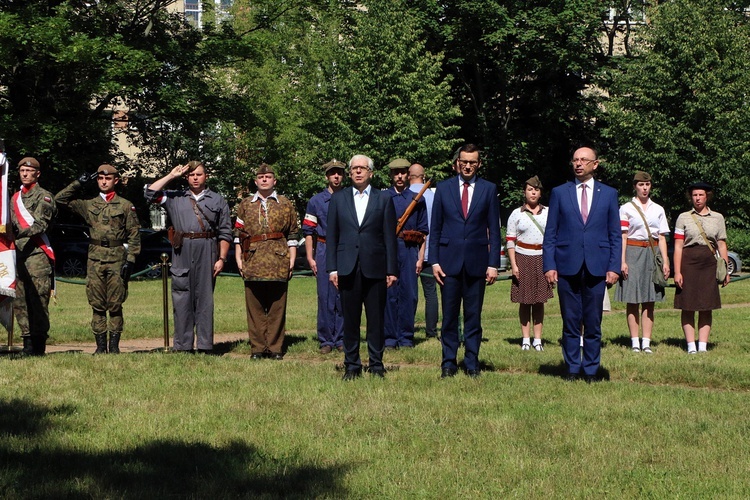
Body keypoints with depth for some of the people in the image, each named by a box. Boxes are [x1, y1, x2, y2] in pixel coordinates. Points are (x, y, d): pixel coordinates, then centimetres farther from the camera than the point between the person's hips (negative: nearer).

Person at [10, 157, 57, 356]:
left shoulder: (44, 196, 0)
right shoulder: (15, 197, 22)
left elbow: (41, 223, -13)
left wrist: (24, 233, -27)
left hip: (37, 253, -7)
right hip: (18, 254, 7)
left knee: (38, 300, -9)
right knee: (19, 301, 4)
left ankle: (38, 344, -7)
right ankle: (27, 341, 9)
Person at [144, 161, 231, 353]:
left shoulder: (218, 200, 12)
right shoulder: (175, 198, 15)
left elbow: (225, 233, 8)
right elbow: (150, 194, 4)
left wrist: (221, 259, -1)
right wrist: (171, 176, 5)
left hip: (207, 254, -1)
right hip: (182, 254, 1)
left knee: (205, 299, 0)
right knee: (181, 300, 1)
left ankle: (205, 346, 2)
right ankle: (182, 346, 5)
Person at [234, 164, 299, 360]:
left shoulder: (286, 204, 9)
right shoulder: (245, 205, 12)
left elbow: (292, 234, 9)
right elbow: (238, 233, 12)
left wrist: (292, 259, 2)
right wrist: (238, 258, 4)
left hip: (278, 262, -1)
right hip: (253, 261, 1)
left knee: (277, 307, 2)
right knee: (255, 307, 2)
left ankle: (275, 347, 8)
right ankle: (257, 348, 8)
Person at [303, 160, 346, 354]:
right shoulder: (316, 201, 6)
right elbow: (308, 231, 6)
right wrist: (310, 258, -1)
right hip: (324, 251, -1)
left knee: (344, 297, 2)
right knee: (325, 297, -1)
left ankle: (341, 340, 9)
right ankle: (326, 340, 5)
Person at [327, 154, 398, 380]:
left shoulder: (383, 199, 7)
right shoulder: (338, 199, 11)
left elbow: (390, 237, 4)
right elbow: (332, 236, 9)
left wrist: (392, 270, -1)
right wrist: (332, 268, 1)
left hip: (375, 268, -1)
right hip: (348, 268, 1)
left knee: (376, 320, 2)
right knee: (350, 320, 4)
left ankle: (376, 365, 10)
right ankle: (352, 365, 12)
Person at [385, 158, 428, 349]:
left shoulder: (417, 199, 11)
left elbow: (423, 232, 10)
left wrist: (420, 258, 3)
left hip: (410, 250, 1)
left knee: (409, 295, 0)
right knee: (388, 294, -2)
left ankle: (406, 338, 8)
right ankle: (389, 338, 3)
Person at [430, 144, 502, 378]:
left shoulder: (489, 189, 5)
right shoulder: (443, 188, 6)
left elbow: (494, 230, 4)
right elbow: (435, 228, 6)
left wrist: (493, 264, -3)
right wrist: (434, 261, -1)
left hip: (476, 261, 0)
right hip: (449, 260, 0)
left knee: (474, 316, 5)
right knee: (449, 315, 4)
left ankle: (472, 363, 12)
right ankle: (448, 362, 11)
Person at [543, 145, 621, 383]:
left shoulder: (609, 194, 9)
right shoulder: (559, 193, 8)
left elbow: (615, 235, 8)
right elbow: (550, 234, 6)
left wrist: (614, 267, -1)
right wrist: (549, 266, -3)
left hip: (597, 267, 0)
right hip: (567, 266, 0)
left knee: (593, 323, 3)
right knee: (570, 323, 3)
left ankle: (591, 370, 12)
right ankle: (573, 369, 12)